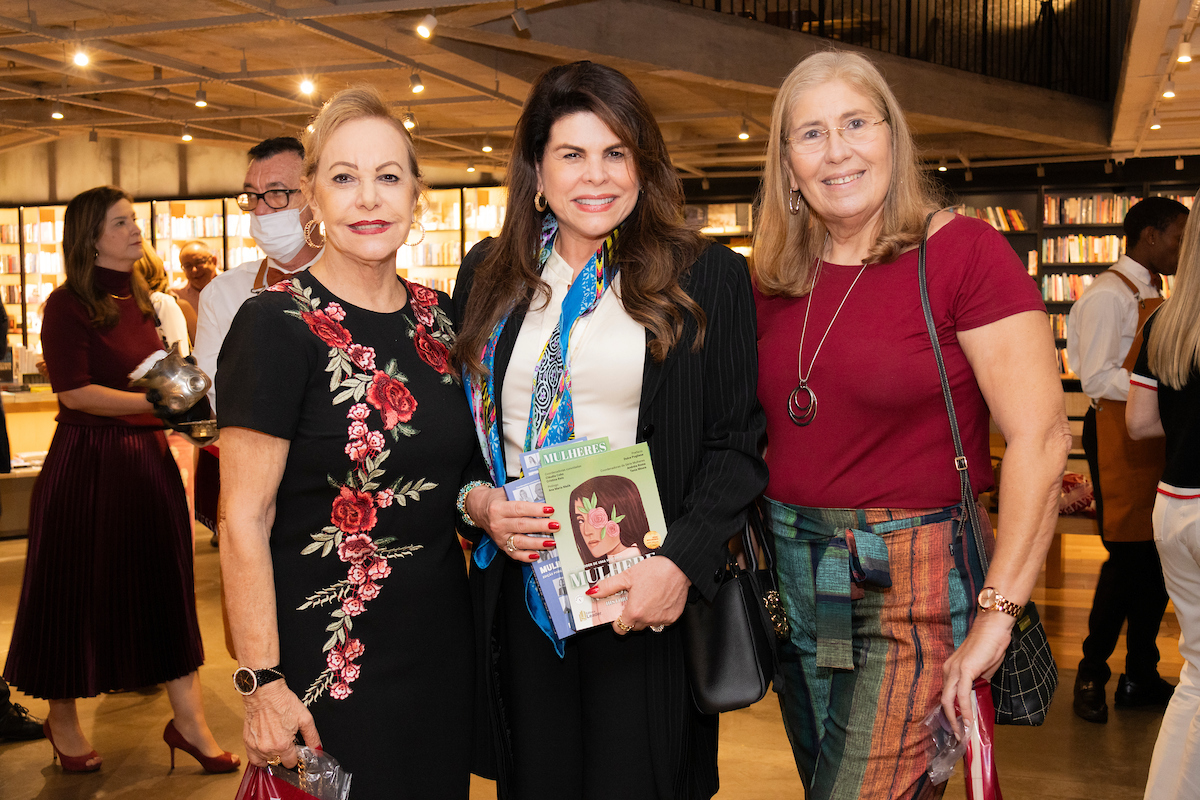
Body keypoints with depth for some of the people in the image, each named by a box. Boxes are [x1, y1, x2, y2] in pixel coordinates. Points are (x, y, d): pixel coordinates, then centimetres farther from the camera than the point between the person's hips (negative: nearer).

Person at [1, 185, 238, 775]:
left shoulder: (137, 299, 12)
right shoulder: (69, 304, -10)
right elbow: (76, 392, -19)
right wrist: (159, 401, -22)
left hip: (147, 456, 6)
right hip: (87, 461, -6)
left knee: (166, 581, 6)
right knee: (77, 591, 7)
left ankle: (188, 718, 13)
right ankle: (62, 719, 27)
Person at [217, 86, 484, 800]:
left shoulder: (439, 318, 4)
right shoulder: (278, 325, -14)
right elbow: (244, 520, -16)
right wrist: (262, 682, -18)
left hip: (443, 645, 6)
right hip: (328, 654, -6)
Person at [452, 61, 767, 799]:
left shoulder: (709, 279, 0)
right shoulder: (489, 275, 9)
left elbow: (738, 444, -3)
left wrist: (681, 562, -15)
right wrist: (477, 503, -5)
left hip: (646, 598, -2)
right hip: (519, 592, 3)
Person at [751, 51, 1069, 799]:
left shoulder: (963, 251, -11)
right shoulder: (778, 281, 6)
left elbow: (1041, 436, -16)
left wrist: (997, 613, -18)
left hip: (911, 580, -5)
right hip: (792, 574, 6)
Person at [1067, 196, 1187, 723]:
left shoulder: (1153, 295, 18)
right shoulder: (1109, 294, -11)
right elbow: (1097, 380, -17)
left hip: (1153, 435, 9)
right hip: (1119, 434, -9)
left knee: (1157, 556, 10)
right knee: (1130, 557, -6)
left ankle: (1141, 678, 20)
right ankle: (1091, 676, 10)